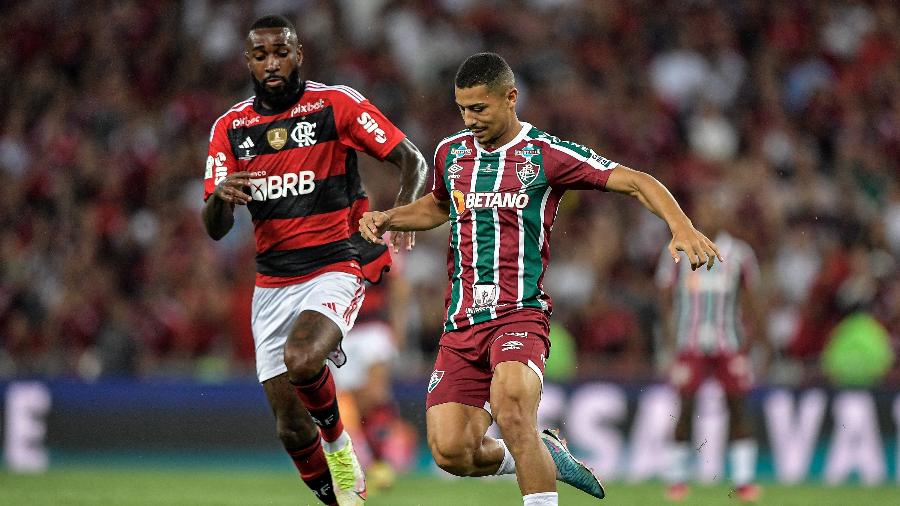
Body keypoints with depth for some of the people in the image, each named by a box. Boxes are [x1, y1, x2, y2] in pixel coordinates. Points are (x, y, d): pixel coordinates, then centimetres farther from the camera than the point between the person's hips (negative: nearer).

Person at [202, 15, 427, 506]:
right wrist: (220, 195, -20)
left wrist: (402, 211, -25)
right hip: (272, 281, 4)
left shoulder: (337, 104, -4)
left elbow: (412, 160, -4)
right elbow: (216, 230, 4)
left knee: (300, 360, -32)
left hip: (336, 267, -4)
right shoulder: (230, 128, 7)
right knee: (292, 429, 1)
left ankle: (339, 444, -3)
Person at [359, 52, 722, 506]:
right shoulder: (451, 152, 12)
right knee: (451, 452, -8)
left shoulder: (546, 154, -3)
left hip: (520, 312, -5)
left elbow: (636, 183, -4)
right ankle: (543, 455, 20)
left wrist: (682, 229, -20)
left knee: (510, 404, -34)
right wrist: (387, 219, 16)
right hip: (461, 322, 5)